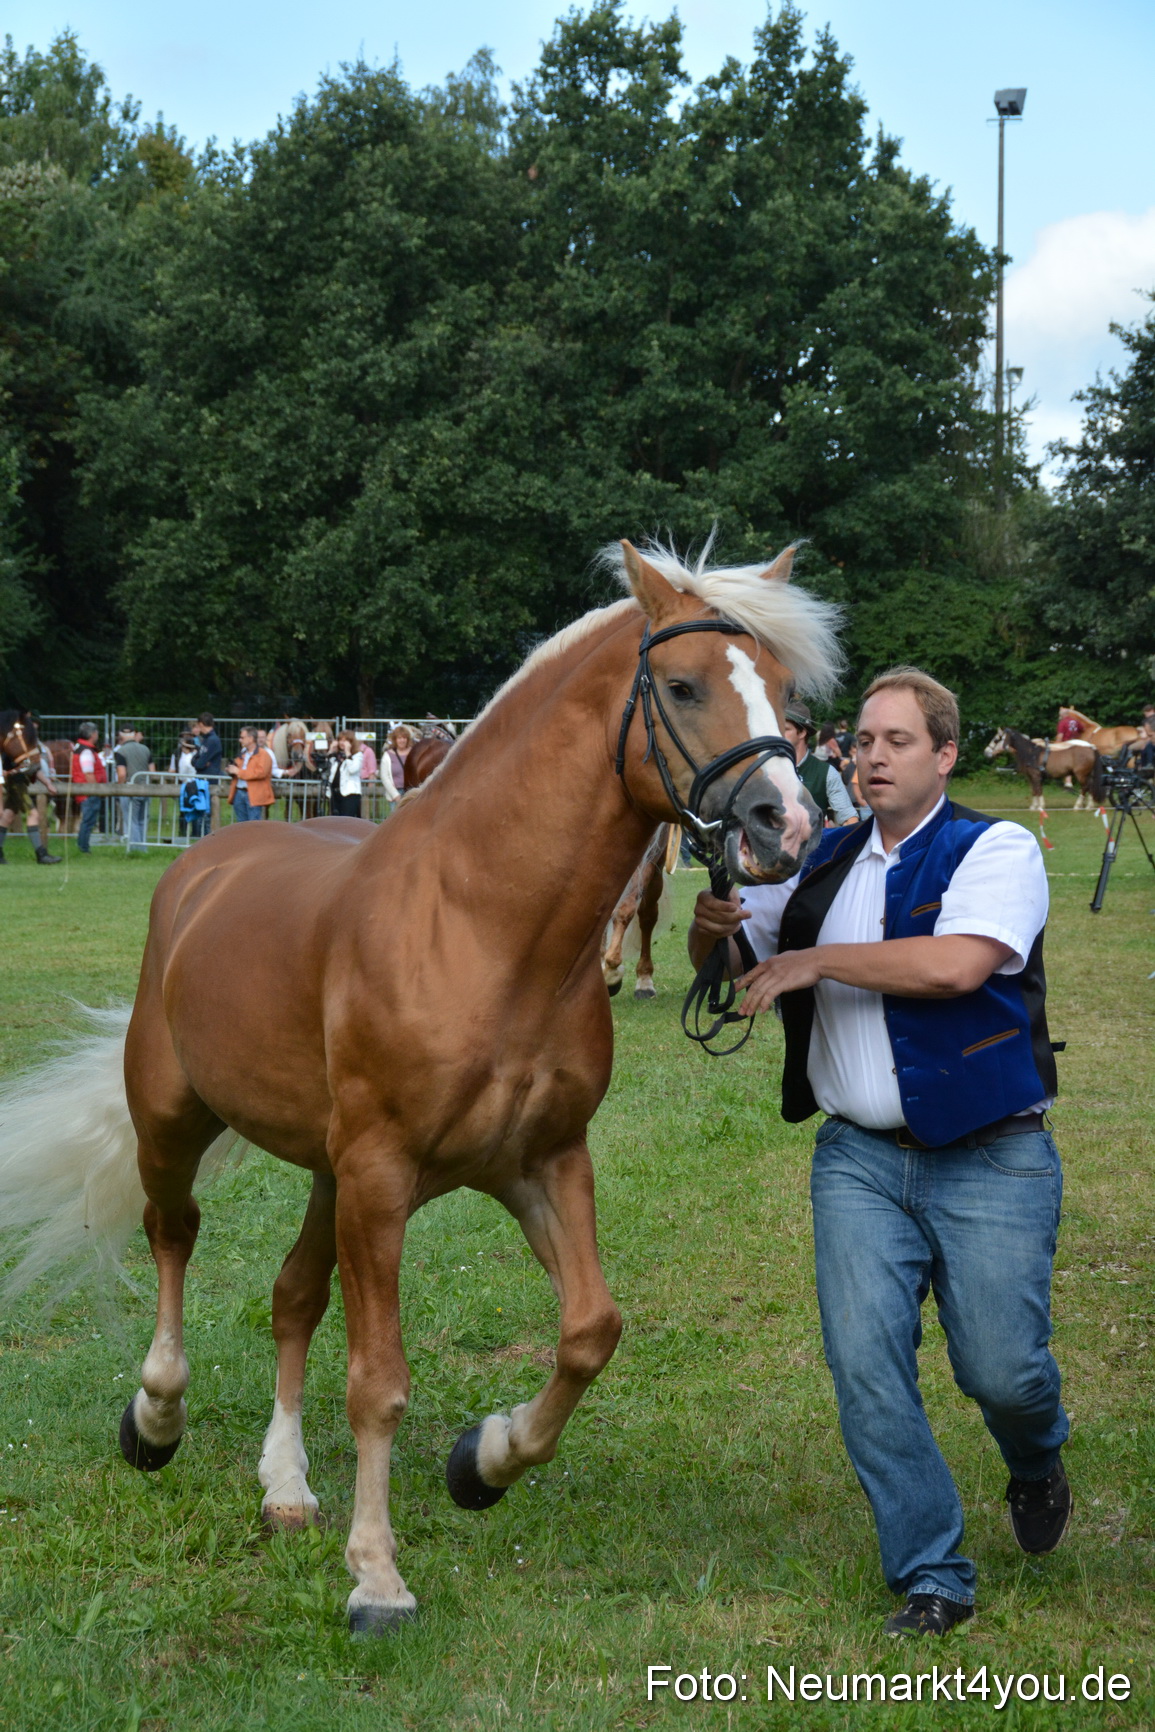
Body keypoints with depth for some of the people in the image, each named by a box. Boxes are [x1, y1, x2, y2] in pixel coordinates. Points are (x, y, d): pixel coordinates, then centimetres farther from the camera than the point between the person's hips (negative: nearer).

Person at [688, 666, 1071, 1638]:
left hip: (990, 1160, -4)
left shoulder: (996, 852, -5)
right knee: (865, 1361, -5)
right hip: (859, 1158, 4)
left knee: (1000, 1368, -2)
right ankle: (932, 1577, 8)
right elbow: (719, 959, 18)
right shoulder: (827, 866, 11)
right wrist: (713, 922, -7)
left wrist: (818, 961, -16)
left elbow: (958, 965, -23)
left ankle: (1037, 1461, 36)